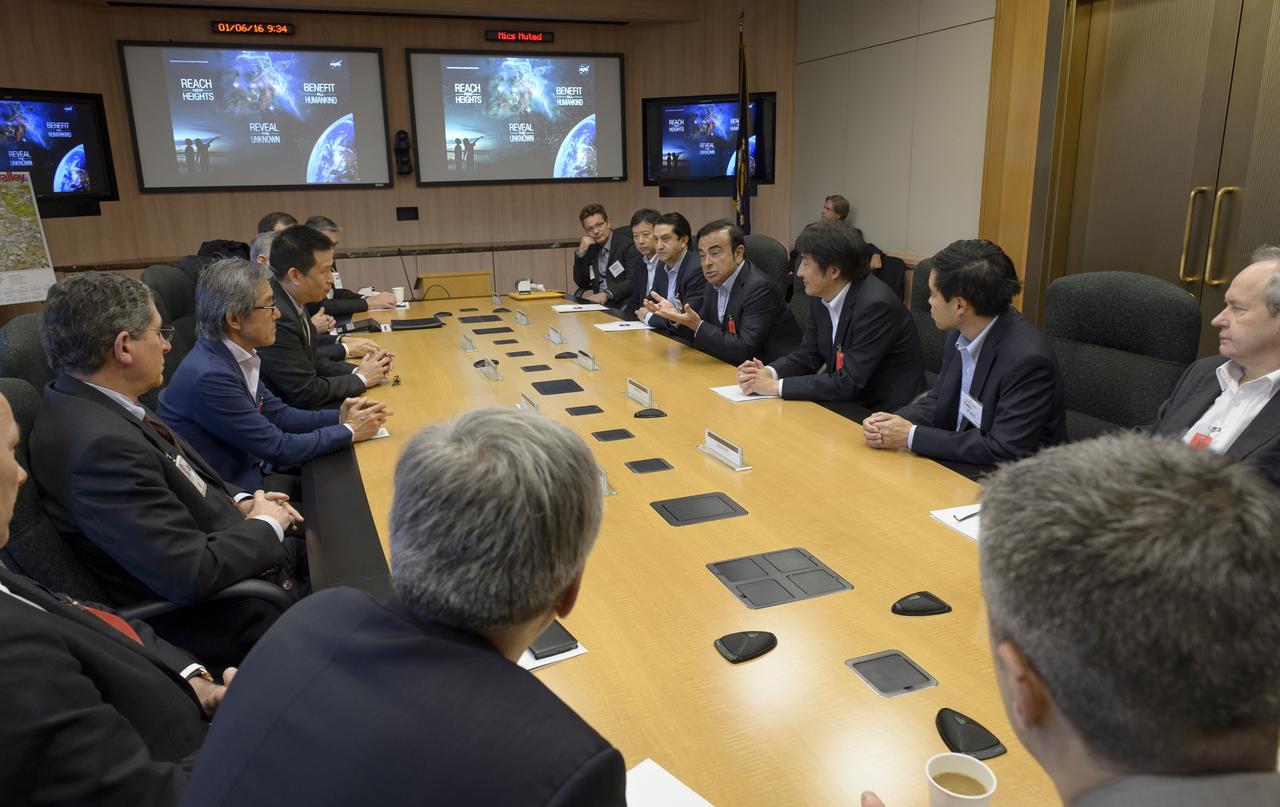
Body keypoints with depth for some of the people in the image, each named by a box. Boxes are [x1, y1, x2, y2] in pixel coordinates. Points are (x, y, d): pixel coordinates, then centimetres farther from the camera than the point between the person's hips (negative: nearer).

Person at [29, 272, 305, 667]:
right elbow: (194, 574, -30)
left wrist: (240, 501, 0)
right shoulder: (101, 445, -29)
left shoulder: (97, 407, 0)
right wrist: (266, 524, -13)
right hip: (232, 620, -9)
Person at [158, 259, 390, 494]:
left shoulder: (239, 356, 0)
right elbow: (279, 448, -20)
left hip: (248, 472, 7)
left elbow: (277, 413, 10)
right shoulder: (210, 376, -25)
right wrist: (349, 432, -11)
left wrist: (340, 417, -3)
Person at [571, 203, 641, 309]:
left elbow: (634, 282, -16)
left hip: (621, 305, -5)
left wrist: (607, 294, -28)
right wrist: (581, 252, -1)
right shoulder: (590, 248, 13)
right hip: (596, 301, 5)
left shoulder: (627, 244, -6)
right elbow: (581, 283, 11)